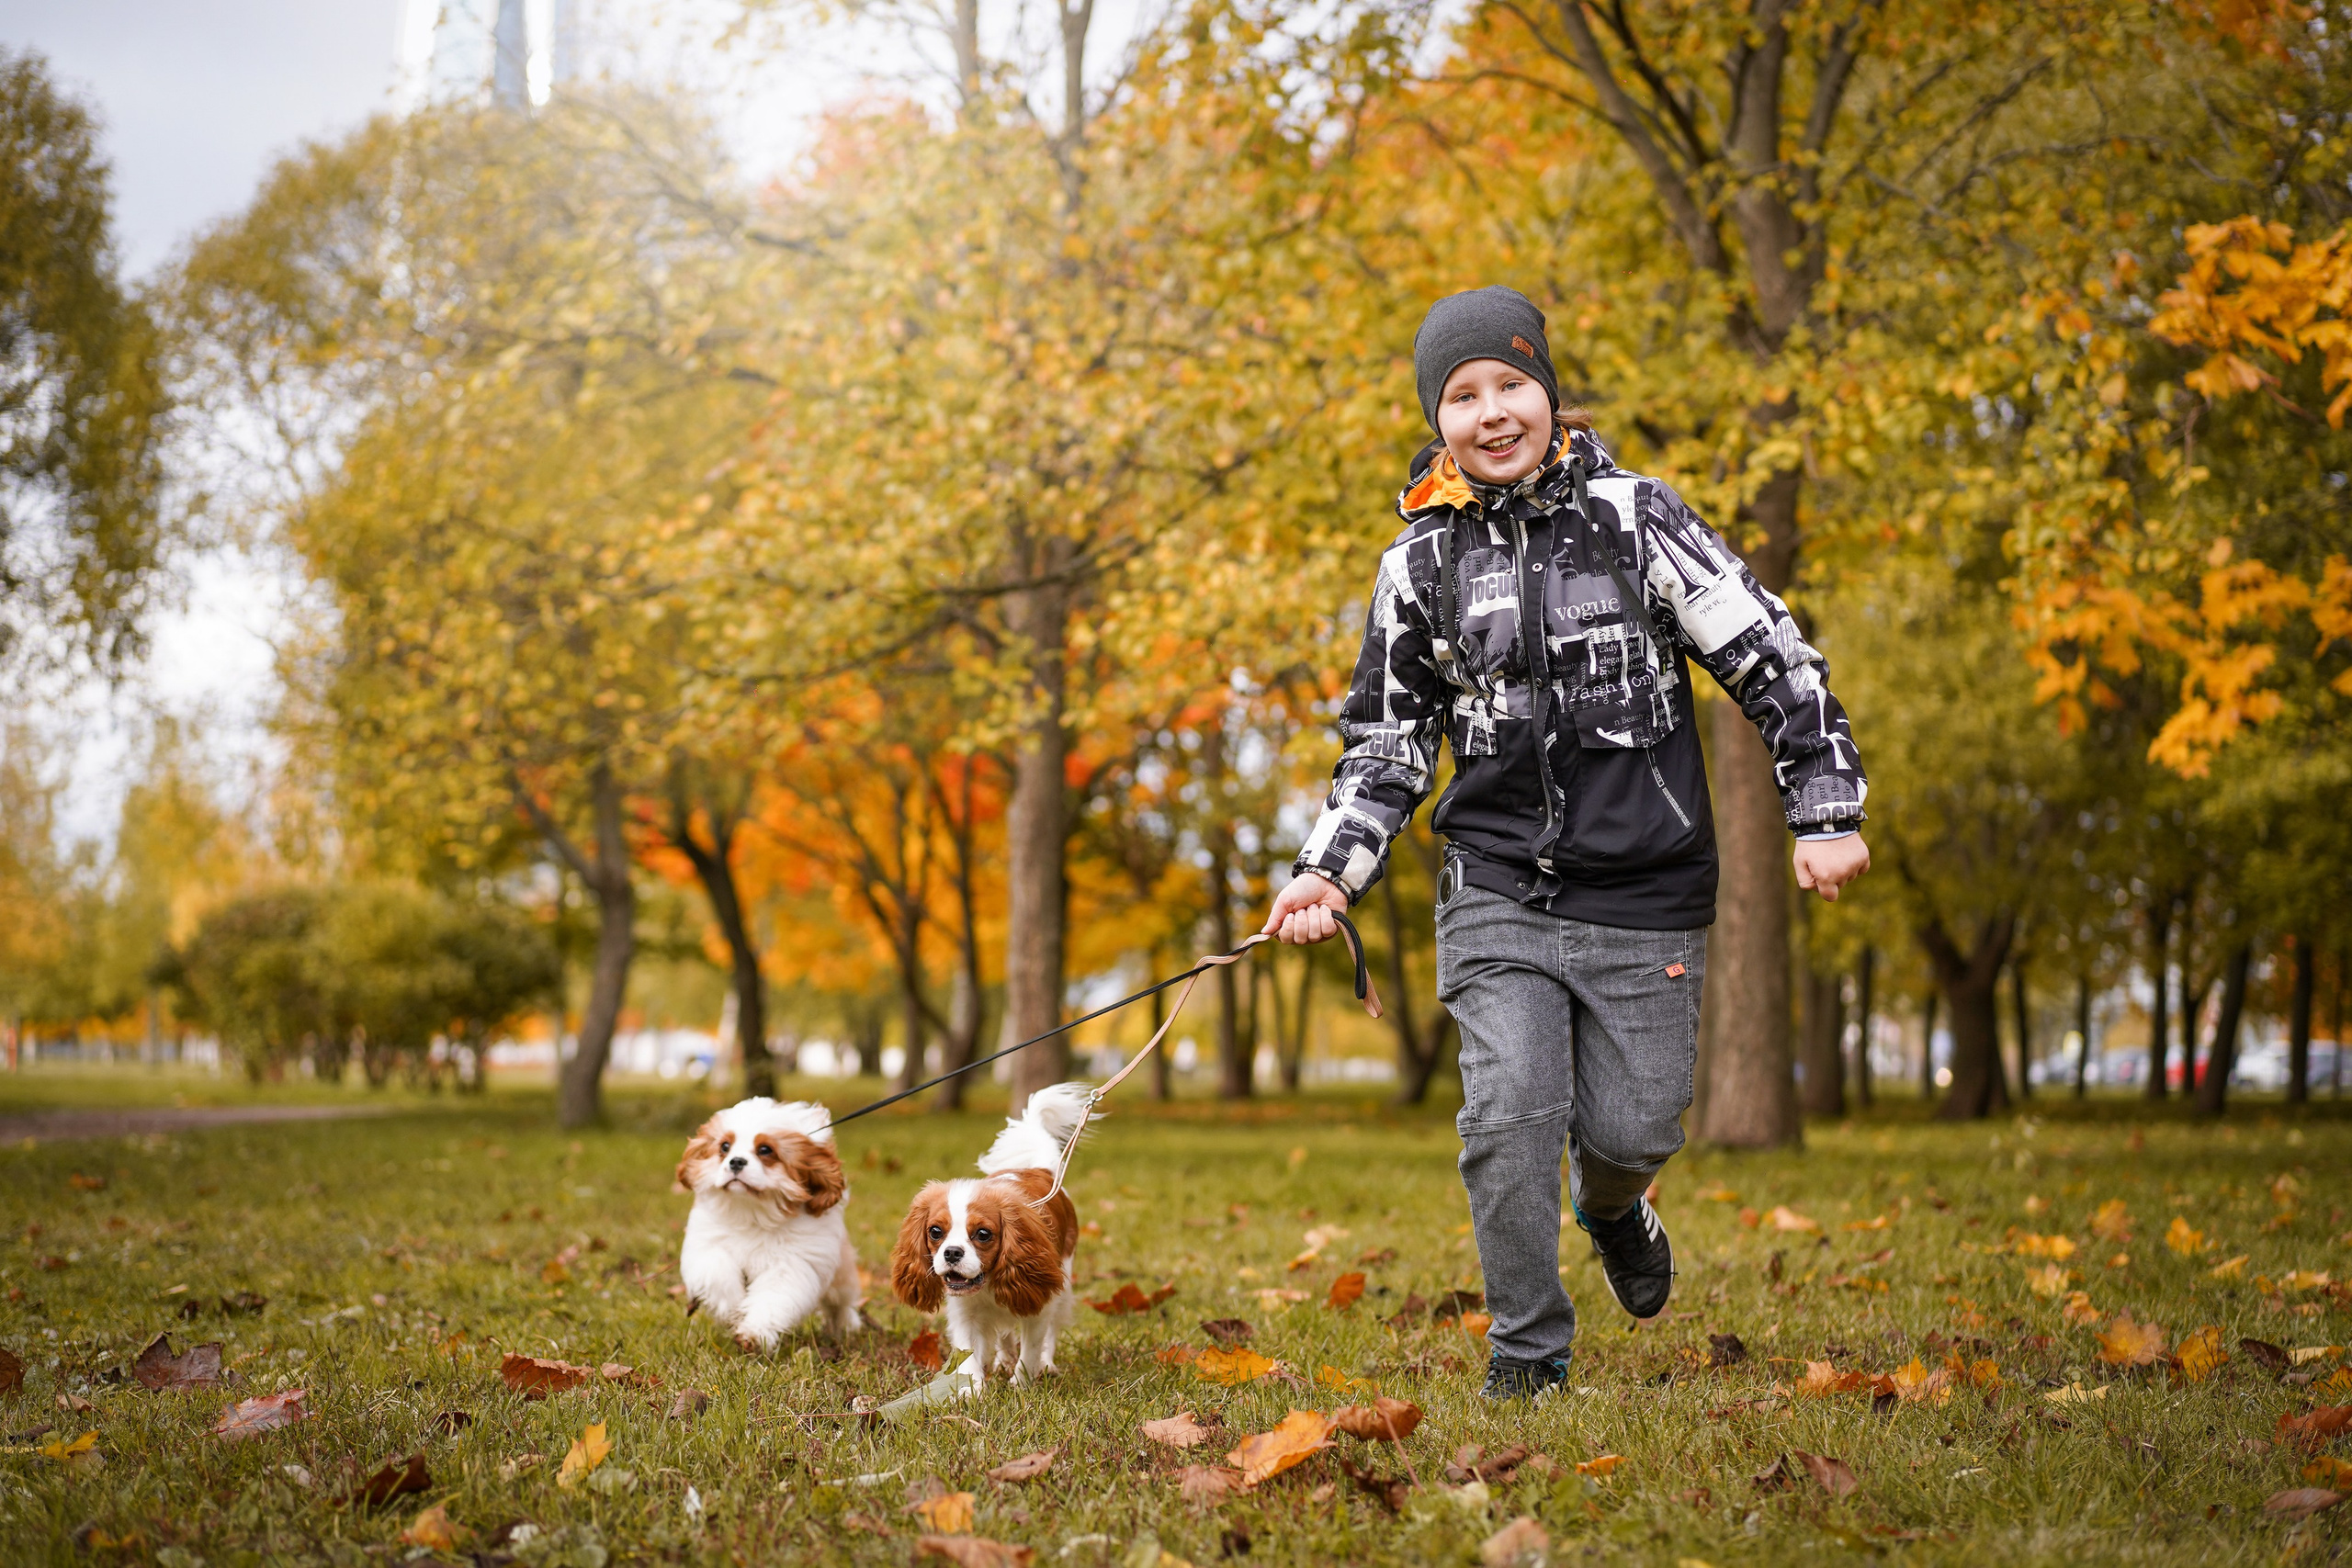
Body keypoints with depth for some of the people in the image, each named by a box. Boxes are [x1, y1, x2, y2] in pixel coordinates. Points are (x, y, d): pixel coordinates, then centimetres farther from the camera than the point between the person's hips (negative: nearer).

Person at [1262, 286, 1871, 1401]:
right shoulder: (1420, 564, 4)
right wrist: (1328, 871, 0)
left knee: (1632, 1126, 3)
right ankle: (1527, 1351, 6)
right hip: (1498, 892, 1)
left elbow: (1771, 659, -1)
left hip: (1645, 899, -1)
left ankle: (1613, 1207, 42)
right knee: (1509, 1115, -12)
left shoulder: (1633, 517, -3)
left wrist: (1826, 814, -7)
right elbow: (1387, 738, 13)